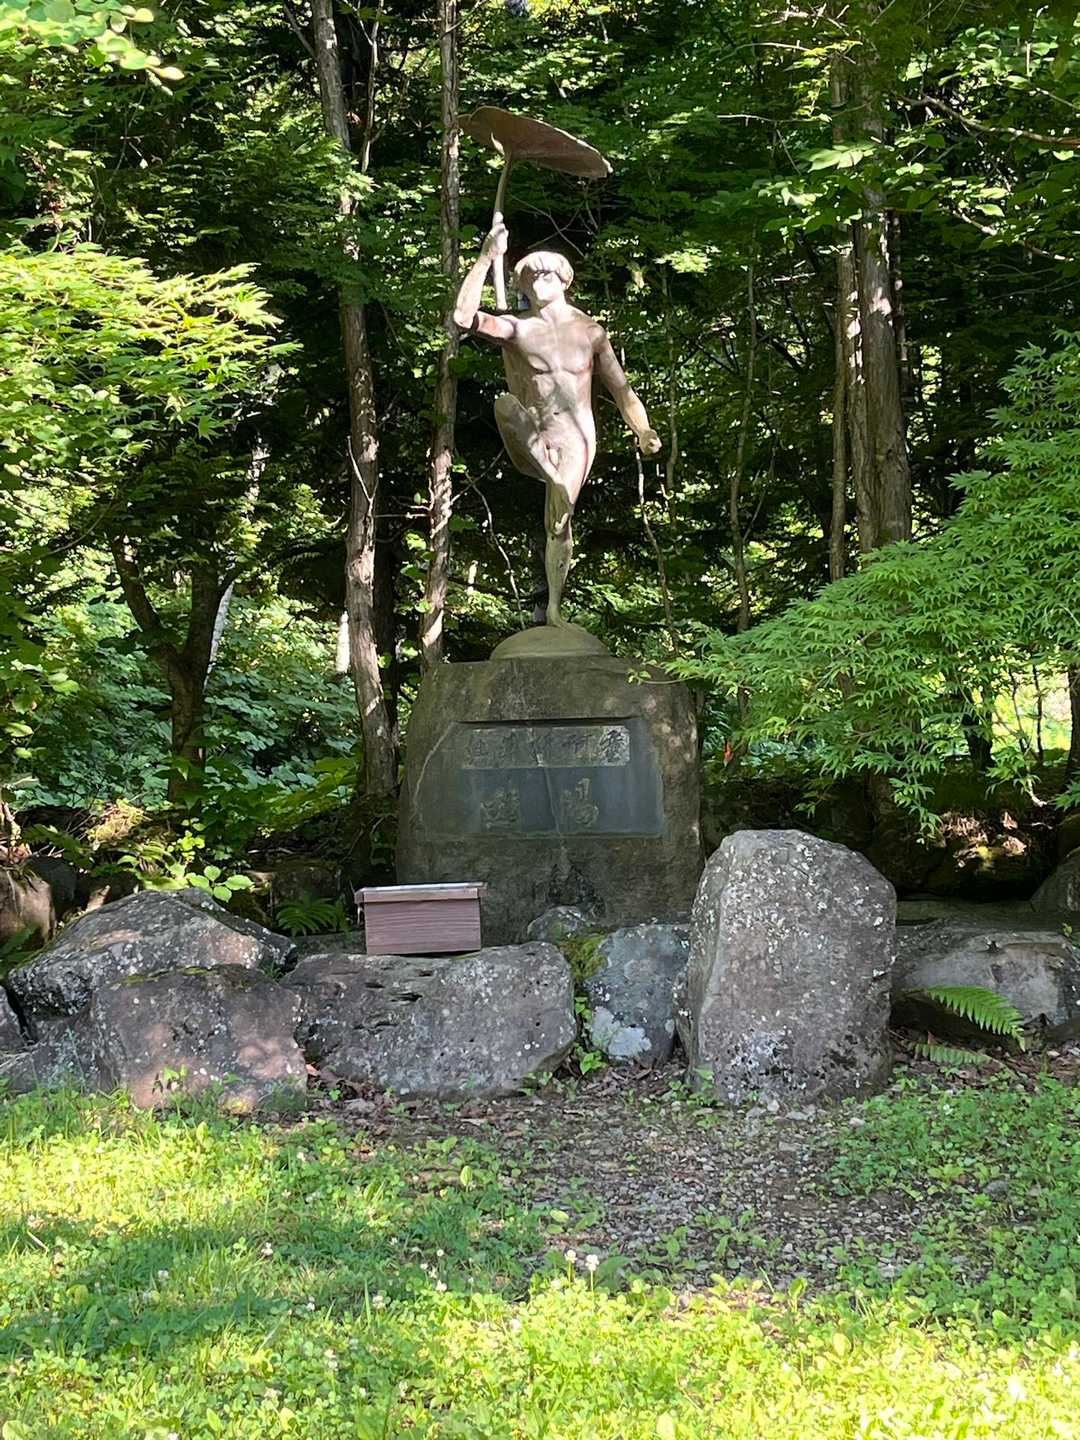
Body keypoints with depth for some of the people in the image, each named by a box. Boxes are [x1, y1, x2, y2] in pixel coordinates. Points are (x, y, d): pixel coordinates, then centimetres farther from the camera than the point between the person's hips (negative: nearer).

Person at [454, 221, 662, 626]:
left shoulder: (589, 331, 5)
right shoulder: (518, 328, 1)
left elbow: (620, 388, 3)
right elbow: (464, 315, -17)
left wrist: (643, 432, -14)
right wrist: (487, 258, -22)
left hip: (574, 436, 0)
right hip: (532, 442, 0)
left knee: (559, 523, -4)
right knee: (504, 405, -32)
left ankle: (553, 609, 7)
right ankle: (547, 471, -27)